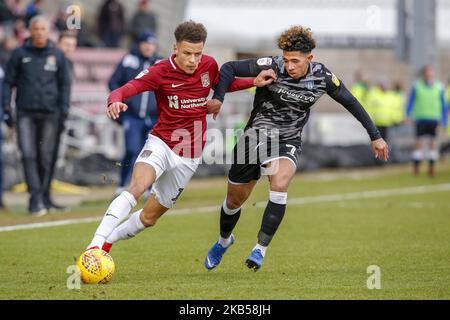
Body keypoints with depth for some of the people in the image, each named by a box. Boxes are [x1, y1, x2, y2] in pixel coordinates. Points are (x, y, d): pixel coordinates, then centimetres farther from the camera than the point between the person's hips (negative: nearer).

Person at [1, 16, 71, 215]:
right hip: (26, 112, -1)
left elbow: (65, 83, 11)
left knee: (45, 157, 3)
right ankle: (36, 197, -15)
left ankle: (40, 197, 15)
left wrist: (64, 107, 2)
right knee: (28, 154, -13)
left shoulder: (57, 55, 6)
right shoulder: (20, 54, 3)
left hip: (49, 113, 1)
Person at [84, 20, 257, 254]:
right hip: (161, 144, -4)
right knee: (136, 187, -33)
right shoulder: (161, 71, -14)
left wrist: (255, 82, 9)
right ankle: (95, 246, -37)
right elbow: (124, 90, -24)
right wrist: (115, 102, -47)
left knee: (149, 217, 9)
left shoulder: (209, 66, -2)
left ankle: (107, 242, 31)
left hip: (189, 157, 4)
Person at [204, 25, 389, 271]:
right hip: (256, 135, 0)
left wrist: (375, 136, 7)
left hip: (288, 142, 0)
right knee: (235, 199, 9)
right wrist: (218, 98, -27)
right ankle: (224, 240, 41)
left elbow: (350, 102, 4)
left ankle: (261, 248, -23)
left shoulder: (322, 77, -11)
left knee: (279, 184, -31)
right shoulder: (271, 66, -19)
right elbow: (230, 68, -12)